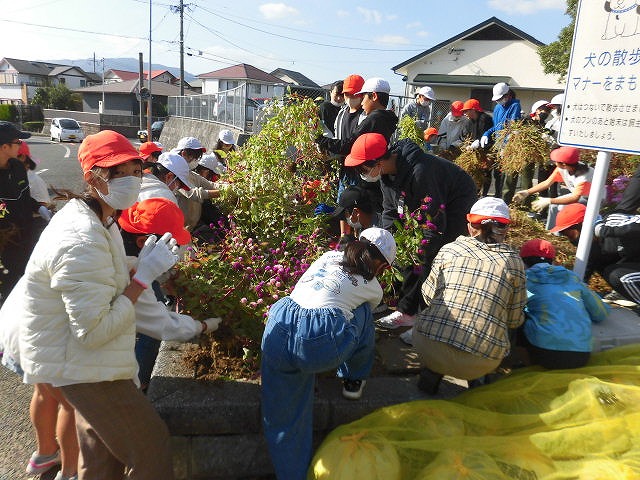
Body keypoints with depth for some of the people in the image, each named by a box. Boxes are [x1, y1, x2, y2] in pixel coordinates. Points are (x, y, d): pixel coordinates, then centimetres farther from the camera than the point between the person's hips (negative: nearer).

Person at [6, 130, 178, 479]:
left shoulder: (98, 216, 2)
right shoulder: (81, 243, -30)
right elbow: (94, 332, -29)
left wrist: (143, 264, -3)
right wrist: (144, 276, -26)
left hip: (81, 357, 10)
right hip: (79, 365, -10)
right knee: (149, 448, 3)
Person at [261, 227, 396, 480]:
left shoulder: (329, 256, 25)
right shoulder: (373, 288, 17)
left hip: (278, 328, 4)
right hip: (320, 345, -3)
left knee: (283, 419, 20)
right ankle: (353, 381, 41)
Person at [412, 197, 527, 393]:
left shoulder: (450, 249, 4)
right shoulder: (513, 261, 5)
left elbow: (428, 296, 8)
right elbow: (514, 321, 7)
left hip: (430, 348, -1)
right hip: (481, 362, 2)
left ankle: (432, 372, 13)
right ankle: (477, 379, 17)